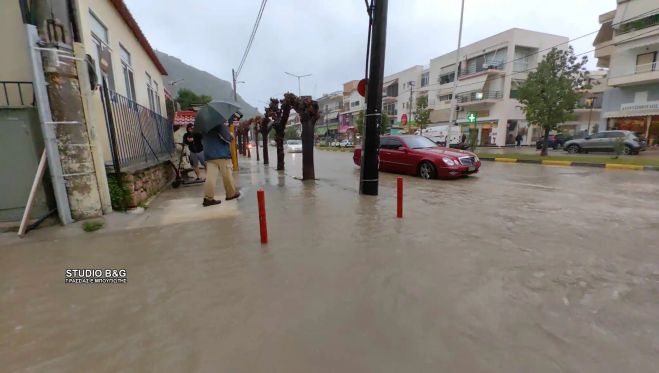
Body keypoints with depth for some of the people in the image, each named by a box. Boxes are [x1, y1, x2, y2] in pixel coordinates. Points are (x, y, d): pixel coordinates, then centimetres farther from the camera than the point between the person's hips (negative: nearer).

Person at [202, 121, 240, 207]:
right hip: (222, 154, -5)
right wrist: (232, 136, 4)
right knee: (227, 175, 6)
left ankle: (208, 198, -7)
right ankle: (231, 193, 18)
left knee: (210, 177, -2)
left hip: (209, 155, 6)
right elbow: (227, 138, -14)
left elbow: (202, 140, 24)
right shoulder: (221, 125, -6)